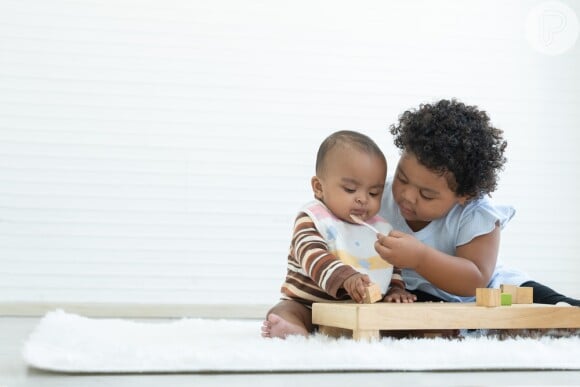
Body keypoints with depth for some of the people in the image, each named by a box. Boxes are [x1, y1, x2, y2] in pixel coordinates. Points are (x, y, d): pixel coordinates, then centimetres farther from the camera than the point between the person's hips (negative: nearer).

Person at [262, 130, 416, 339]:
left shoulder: (379, 229, 11)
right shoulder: (312, 219, -7)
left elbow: (391, 265, 24)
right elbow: (312, 257, -26)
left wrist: (396, 289, 2)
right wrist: (345, 278, -43)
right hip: (307, 306, -5)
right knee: (282, 313, -32)